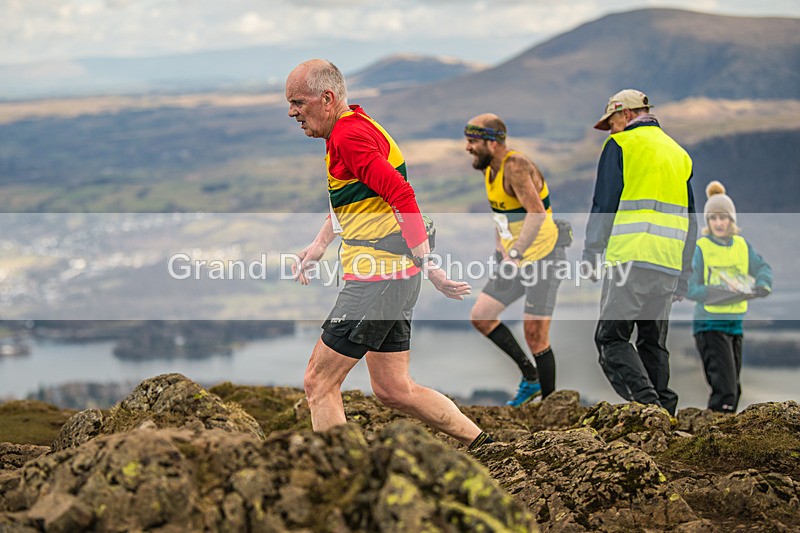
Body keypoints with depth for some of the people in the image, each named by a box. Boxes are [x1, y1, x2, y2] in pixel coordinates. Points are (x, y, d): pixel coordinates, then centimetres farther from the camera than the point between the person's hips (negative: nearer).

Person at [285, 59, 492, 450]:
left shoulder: (349, 135, -16)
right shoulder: (354, 128, 16)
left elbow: (402, 195, -23)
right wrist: (319, 245, 21)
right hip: (394, 277, 10)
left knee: (318, 383, -4)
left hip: (377, 278, -10)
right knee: (393, 389, 15)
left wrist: (427, 265, -25)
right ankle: (480, 444, 19)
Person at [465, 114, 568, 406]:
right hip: (516, 260, 9)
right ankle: (531, 377, 15)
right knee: (480, 317, 5)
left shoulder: (516, 166, -22)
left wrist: (514, 255, -39)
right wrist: (500, 251, 21)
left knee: (536, 337, -9)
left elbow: (537, 214, -33)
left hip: (545, 256, -9)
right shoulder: (489, 169, 8)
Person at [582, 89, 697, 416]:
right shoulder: (679, 153, 22)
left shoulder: (620, 144, 2)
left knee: (612, 338, -5)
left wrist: (591, 253, 0)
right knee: (654, 343, 13)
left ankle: (646, 402, -22)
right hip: (669, 265, 6)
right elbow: (690, 219, 21)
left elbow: (604, 203, -5)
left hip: (631, 259, -6)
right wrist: (683, 277, 22)